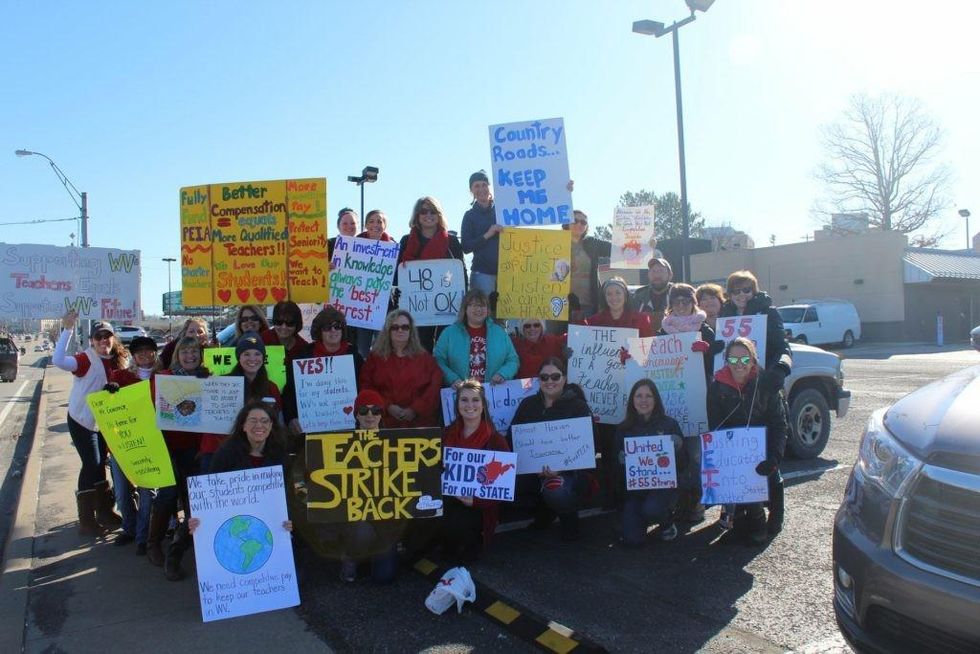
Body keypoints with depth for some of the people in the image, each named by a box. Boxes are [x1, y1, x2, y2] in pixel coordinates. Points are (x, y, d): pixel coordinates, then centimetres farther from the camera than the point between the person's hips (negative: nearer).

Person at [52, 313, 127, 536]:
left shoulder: (119, 361, -2)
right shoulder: (87, 360, -20)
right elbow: (58, 361, -39)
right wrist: (67, 331, -41)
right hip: (82, 421, -6)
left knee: (100, 464, 17)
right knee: (91, 465, -6)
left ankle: (103, 511, 30)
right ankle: (86, 520, 6)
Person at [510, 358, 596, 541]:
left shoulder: (578, 407, -3)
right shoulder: (528, 404, 9)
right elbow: (512, 438, 6)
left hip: (570, 470, -4)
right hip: (533, 468, 5)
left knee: (556, 491, -38)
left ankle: (569, 517, 3)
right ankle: (544, 510, 9)